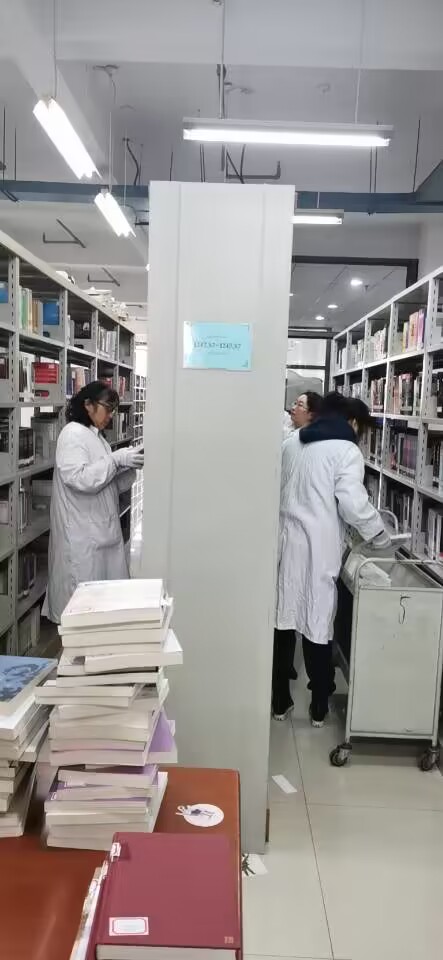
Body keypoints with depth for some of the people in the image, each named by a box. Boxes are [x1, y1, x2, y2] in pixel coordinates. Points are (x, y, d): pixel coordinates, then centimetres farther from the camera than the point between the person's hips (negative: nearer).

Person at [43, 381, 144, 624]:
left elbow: (112, 486, 17)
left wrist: (129, 466, 0)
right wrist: (117, 459, -22)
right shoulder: (72, 434, -11)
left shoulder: (97, 437, 16)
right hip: (82, 534, -9)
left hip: (104, 529, 9)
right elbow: (79, 478, -23)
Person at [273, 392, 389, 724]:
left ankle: (280, 702, 22)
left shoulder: (291, 443, 13)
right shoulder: (346, 450, -7)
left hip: (285, 542, 5)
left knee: (281, 622, 11)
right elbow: (353, 504, -14)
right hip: (317, 549, -5)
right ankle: (319, 708, 18)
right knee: (317, 626, 5)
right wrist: (382, 537, -1)